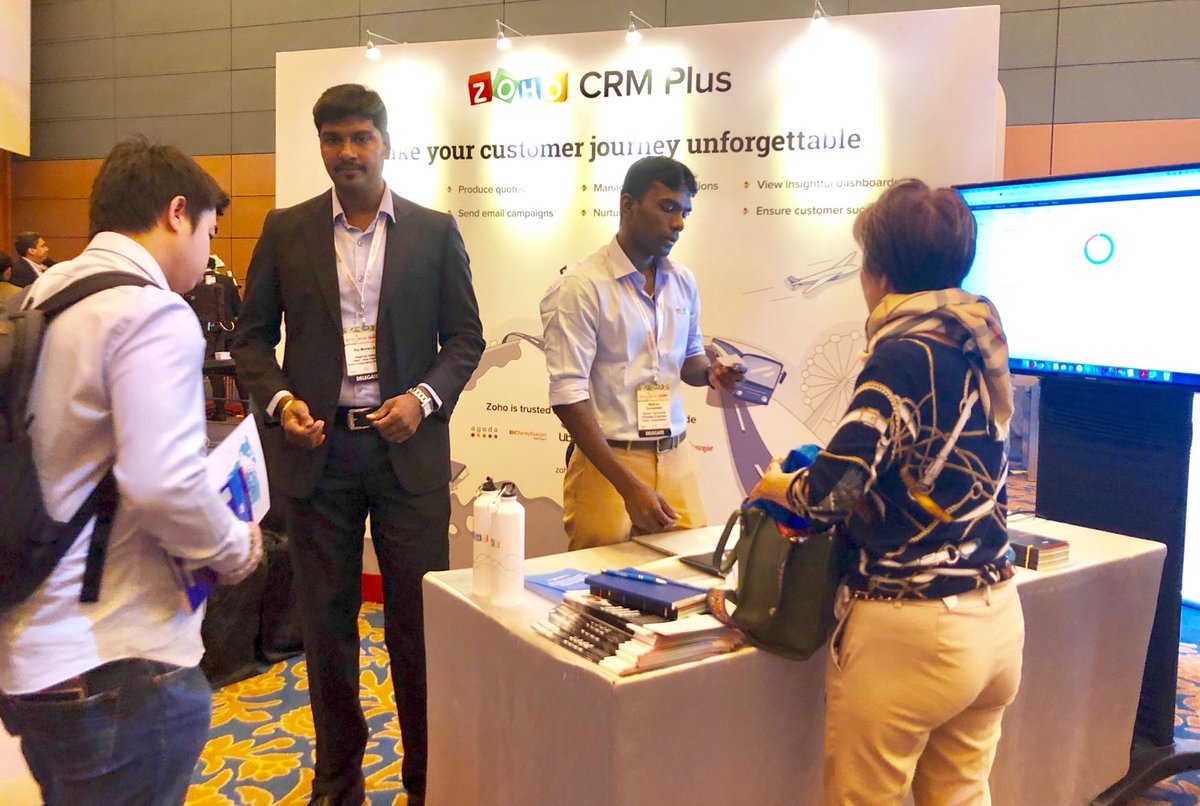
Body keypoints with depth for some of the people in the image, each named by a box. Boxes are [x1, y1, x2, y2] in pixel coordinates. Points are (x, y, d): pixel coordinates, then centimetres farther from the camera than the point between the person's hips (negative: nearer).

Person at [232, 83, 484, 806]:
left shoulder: (434, 231, 4)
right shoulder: (286, 230, 7)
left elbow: (466, 337, 4)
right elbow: (253, 334, 9)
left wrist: (424, 398, -12)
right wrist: (279, 400, -9)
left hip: (407, 447, -1)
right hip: (317, 447, 2)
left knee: (418, 620, 4)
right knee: (327, 619, 11)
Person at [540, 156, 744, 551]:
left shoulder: (683, 281, 8)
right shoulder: (581, 286, -12)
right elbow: (568, 395, -16)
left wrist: (710, 373, -4)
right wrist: (629, 486, -20)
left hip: (675, 459, 6)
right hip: (608, 461, -5)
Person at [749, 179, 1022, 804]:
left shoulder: (904, 355, -17)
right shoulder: (977, 347, 6)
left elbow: (834, 488, -25)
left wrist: (779, 486, -4)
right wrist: (822, 474, 20)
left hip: (910, 628, -8)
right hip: (996, 618, 8)